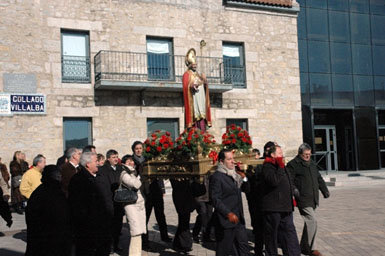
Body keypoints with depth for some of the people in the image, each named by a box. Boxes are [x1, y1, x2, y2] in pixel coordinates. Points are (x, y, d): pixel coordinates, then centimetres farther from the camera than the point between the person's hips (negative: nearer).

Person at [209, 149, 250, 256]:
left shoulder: (234, 175, 14)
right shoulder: (216, 177, -12)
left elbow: (245, 189, 20)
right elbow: (215, 199, -18)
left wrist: (244, 178, 1)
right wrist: (229, 214, -26)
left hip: (238, 219, 8)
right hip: (225, 221, -8)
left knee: (243, 247, 8)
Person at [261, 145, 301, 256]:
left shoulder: (280, 166, 18)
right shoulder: (267, 167, -12)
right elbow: (274, 181, -30)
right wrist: (280, 167, -24)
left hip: (285, 207, 9)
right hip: (272, 208, -9)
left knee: (289, 230, 6)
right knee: (271, 234, 4)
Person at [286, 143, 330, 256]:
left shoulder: (312, 164, 18)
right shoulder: (293, 165, -6)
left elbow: (319, 178, 27)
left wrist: (325, 191, 21)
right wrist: (294, 191, -24)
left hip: (313, 199, 8)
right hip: (303, 199, -8)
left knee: (309, 222, 13)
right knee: (312, 221, -14)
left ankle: (304, 247, 26)